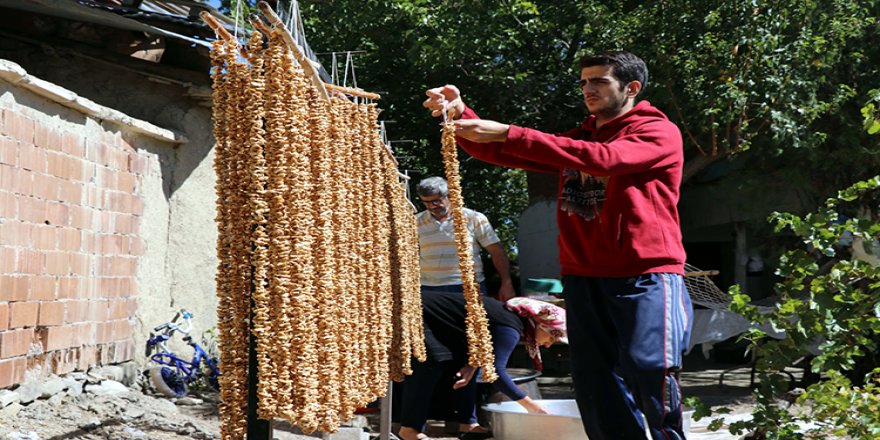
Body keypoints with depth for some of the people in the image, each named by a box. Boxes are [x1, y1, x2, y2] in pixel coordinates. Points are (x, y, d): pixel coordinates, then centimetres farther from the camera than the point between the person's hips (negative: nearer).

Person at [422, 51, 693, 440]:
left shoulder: (660, 133, -1)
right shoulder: (575, 141, 19)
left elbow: (602, 158, -20)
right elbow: (499, 153, 12)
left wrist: (508, 133, -24)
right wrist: (461, 115, -9)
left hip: (645, 278, -6)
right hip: (583, 280, 6)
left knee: (651, 376, -11)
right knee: (596, 389, 6)